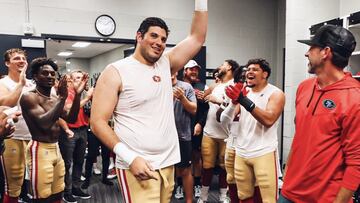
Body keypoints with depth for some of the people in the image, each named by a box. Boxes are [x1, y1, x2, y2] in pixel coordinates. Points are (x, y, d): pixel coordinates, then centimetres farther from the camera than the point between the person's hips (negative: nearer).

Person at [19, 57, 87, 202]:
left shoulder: (54, 99, 13)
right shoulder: (29, 97, -11)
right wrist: (62, 97, -25)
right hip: (40, 150, -8)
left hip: (56, 149, 8)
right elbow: (44, 123, -24)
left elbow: (71, 118, 3)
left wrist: (77, 95, -8)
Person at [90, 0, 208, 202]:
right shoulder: (116, 72, -7)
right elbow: (98, 121, -11)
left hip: (167, 162, 6)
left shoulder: (166, 64, 8)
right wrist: (130, 157, -20)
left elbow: (197, 37, 10)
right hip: (137, 165, -5)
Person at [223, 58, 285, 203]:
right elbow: (227, 118, 3)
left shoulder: (275, 93, -4)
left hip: (264, 153, -5)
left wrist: (244, 101, -26)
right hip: (241, 152, 5)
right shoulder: (243, 91, 11)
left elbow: (269, 120, -21)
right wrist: (234, 101, -17)